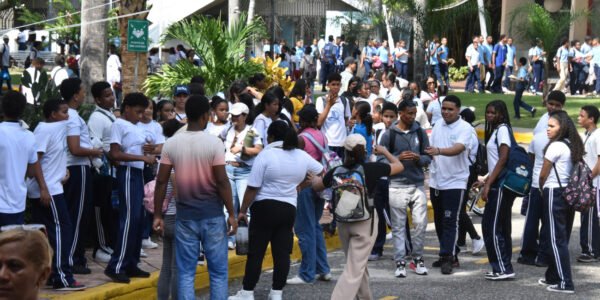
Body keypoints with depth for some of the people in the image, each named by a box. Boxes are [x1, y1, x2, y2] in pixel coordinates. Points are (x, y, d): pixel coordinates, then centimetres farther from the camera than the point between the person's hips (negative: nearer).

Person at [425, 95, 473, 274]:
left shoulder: (465, 128, -9)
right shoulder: (438, 126, 11)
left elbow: (458, 148, -25)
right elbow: (429, 148, 17)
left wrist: (439, 151, -40)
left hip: (455, 181, -6)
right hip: (436, 181, 6)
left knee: (450, 221, -9)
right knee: (439, 221, 12)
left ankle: (448, 258, -7)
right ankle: (450, 254, 23)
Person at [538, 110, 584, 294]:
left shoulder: (555, 146, -13)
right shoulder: (572, 145, 10)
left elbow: (543, 175, -7)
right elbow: (576, 171, 14)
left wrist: (542, 188, 14)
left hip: (554, 194, -8)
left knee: (556, 239, -6)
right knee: (562, 238, 14)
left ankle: (565, 283, -9)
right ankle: (553, 276, 25)